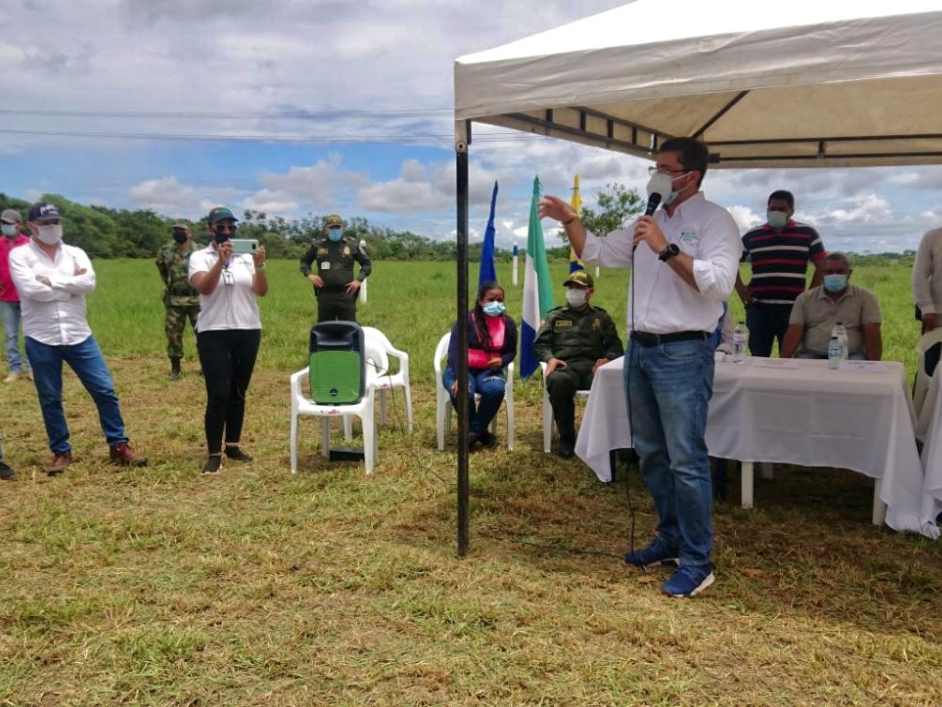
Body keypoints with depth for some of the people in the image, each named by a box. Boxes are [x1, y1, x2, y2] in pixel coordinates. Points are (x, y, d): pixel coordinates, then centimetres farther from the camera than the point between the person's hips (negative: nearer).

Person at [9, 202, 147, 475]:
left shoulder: (75, 253, 6)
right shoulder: (20, 255, -2)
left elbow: (89, 283, -12)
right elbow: (30, 289, -19)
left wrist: (51, 281, -14)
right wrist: (71, 282, -11)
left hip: (79, 336, 2)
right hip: (41, 340, -2)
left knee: (105, 391, 1)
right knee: (50, 399, 9)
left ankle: (119, 446, 13)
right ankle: (61, 452, 24)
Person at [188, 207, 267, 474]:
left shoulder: (247, 256, 6)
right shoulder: (200, 257, -1)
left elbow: (262, 291, -4)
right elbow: (204, 287, -20)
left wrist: (259, 265, -21)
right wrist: (220, 261, -32)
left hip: (248, 332, 3)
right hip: (213, 333, -3)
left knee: (238, 392, 10)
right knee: (218, 394, -7)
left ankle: (233, 446, 21)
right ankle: (214, 454, 0)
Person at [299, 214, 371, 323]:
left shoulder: (352, 244, 4)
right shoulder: (317, 245, 6)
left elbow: (367, 264, 12)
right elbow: (304, 261, 20)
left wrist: (358, 280, -1)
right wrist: (309, 274, 1)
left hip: (346, 294, -1)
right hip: (325, 294, 1)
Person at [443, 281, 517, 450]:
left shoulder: (508, 324, 4)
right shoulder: (466, 320, -10)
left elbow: (511, 351, 15)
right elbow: (454, 350, -16)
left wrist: (502, 361, -11)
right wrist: (460, 377, -31)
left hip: (489, 370, 3)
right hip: (462, 369, -3)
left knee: (496, 389, -33)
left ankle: (475, 430, -10)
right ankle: (479, 432, -7)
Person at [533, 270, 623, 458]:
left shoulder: (601, 317, 29)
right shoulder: (554, 316, 29)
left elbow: (615, 347, 17)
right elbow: (540, 344, 17)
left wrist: (606, 359, -7)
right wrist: (550, 358, -6)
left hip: (593, 366, 0)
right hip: (565, 366, 0)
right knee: (559, 381, -40)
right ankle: (566, 438, -22)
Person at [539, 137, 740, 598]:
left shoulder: (714, 221, -6)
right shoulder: (649, 221, 16)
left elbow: (719, 282, -21)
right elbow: (596, 253, 22)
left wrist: (666, 250, -23)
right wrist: (570, 220, 7)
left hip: (682, 353, -8)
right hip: (639, 349, 8)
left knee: (685, 460, -6)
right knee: (651, 455, 15)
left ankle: (696, 562, 4)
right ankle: (671, 538, 30)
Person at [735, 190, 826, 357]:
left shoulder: (807, 234, 6)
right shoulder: (752, 236, 9)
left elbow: (822, 266, 7)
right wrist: (740, 289, 6)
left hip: (793, 309, -1)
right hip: (758, 308, 1)